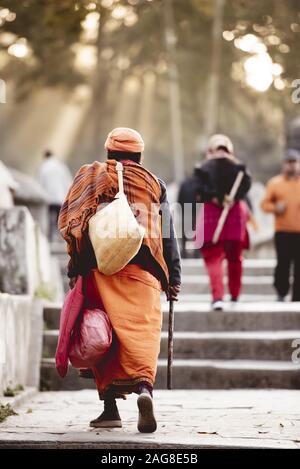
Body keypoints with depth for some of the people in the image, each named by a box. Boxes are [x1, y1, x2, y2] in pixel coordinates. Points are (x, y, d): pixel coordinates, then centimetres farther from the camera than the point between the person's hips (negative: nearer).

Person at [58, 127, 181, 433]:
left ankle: (110, 407, 8)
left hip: (98, 268, 1)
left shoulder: (90, 178, 13)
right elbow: (168, 236, 10)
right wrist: (173, 278, 13)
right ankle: (144, 385, -34)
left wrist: (74, 270, 8)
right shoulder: (153, 184, 13)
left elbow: (72, 225, 5)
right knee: (141, 330, -9)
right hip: (141, 270, -1)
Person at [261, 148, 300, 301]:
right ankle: (281, 293, 10)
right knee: (283, 263, -9)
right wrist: (275, 207, -11)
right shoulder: (275, 183, 8)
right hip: (283, 231, -1)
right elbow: (265, 204, 8)